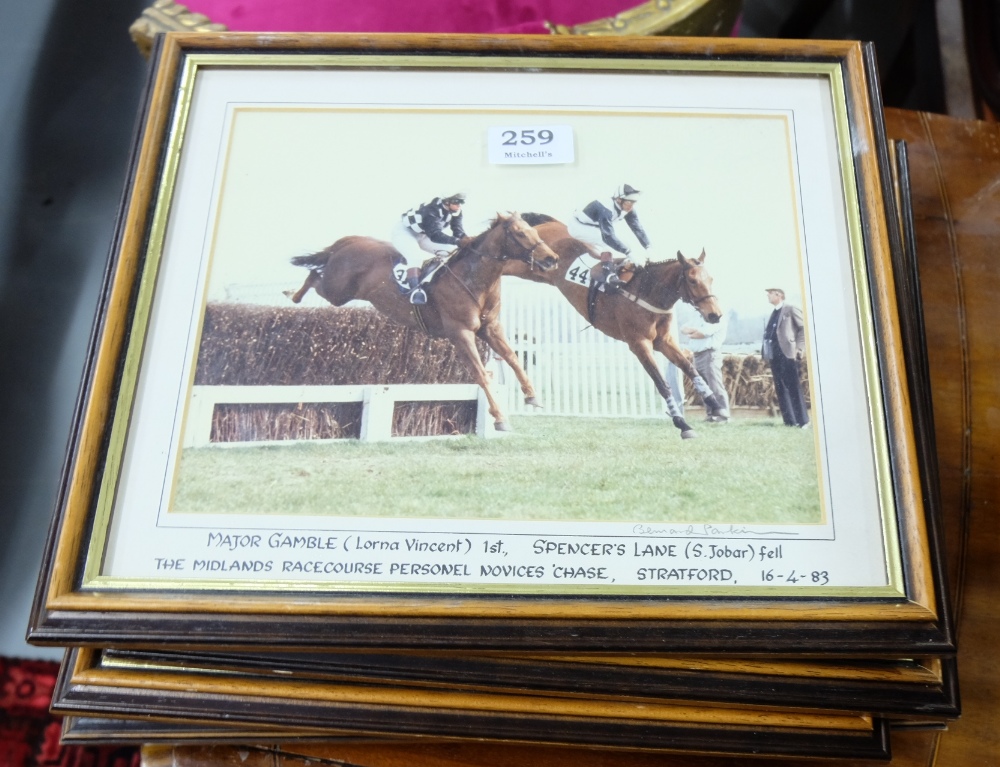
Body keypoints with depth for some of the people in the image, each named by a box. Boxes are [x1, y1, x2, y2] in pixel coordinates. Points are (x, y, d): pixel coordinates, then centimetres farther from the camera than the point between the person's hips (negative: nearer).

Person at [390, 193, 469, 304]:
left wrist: (466, 239, -39)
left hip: (422, 234, 8)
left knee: (452, 250, -3)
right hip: (404, 231, -8)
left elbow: (458, 231, -15)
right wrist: (458, 241, -55)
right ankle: (415, 289, -40)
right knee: (415, 257, -34)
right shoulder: (432, 211, -37)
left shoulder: (456, 211, -13)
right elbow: (435, 235, -45)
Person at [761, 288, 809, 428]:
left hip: (787, 354, -7)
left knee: (793, 388, -7)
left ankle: (803, 421, -3)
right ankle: (790, 422, 8)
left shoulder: (791, 310, 0)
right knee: (781, 390, 5)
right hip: (774, 356, 7)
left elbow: (804, 327, -5)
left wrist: (799, 347, -11)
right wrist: (765, 352, 8)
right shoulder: (773, 314, 20)